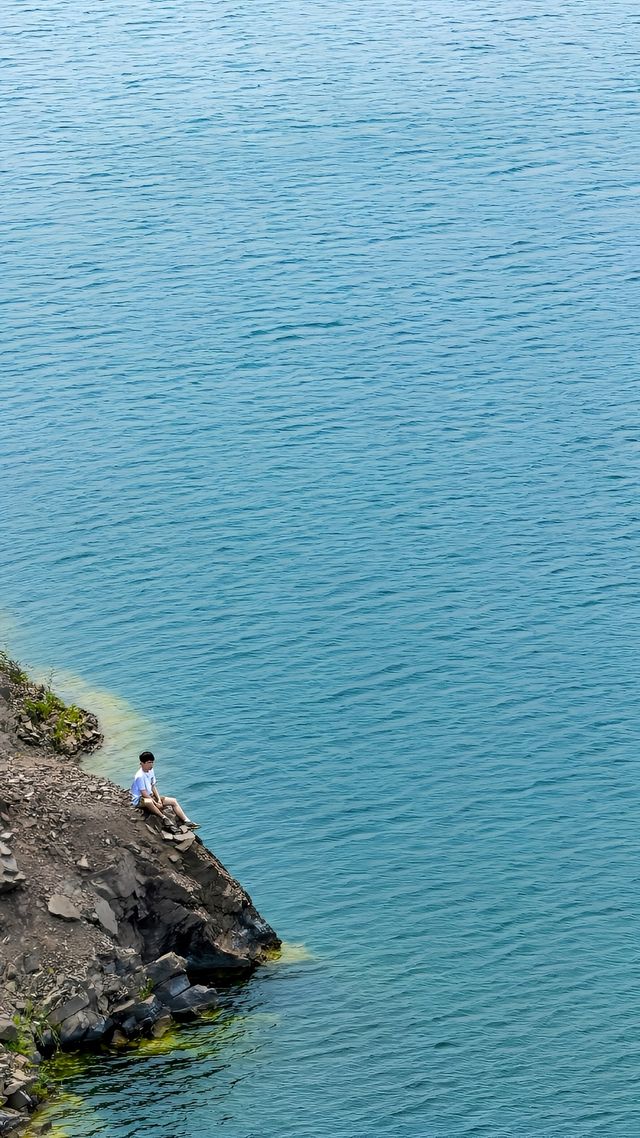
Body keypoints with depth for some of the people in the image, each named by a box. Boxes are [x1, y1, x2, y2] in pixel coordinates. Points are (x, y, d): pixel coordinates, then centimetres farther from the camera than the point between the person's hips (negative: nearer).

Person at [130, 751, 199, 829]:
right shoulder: (140, 776, -22)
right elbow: (144, 793, -23)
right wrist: (156, 803, -21)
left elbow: (153, 786, 8)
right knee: (148, 802, -46)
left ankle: (186, 821, -4)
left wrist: (159, 799, -5)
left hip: (150, 796, 9)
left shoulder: (150, 771, 4)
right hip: (139, 800, -9)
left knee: (173, 801, 1)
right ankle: (164, 818, -36)